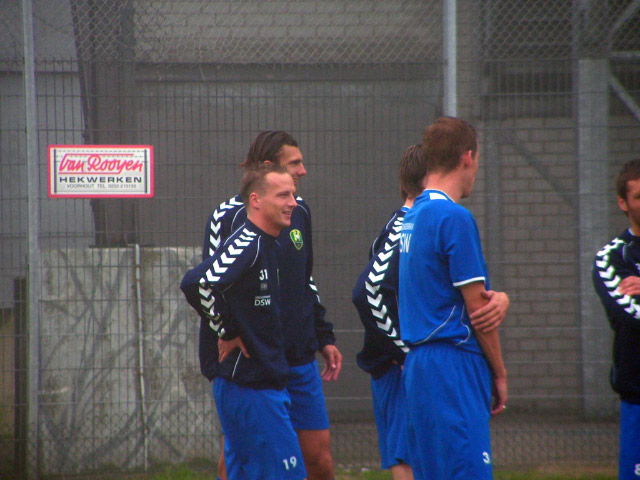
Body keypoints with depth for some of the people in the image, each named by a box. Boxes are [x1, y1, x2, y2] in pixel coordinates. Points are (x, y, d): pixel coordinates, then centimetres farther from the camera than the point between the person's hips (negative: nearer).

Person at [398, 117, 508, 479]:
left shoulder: (413, 217, 15)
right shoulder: (455, 218, -13)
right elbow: (477, 307, -12)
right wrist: (500, 373, -4)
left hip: (418, 364, 9)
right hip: (453, 367, -9)